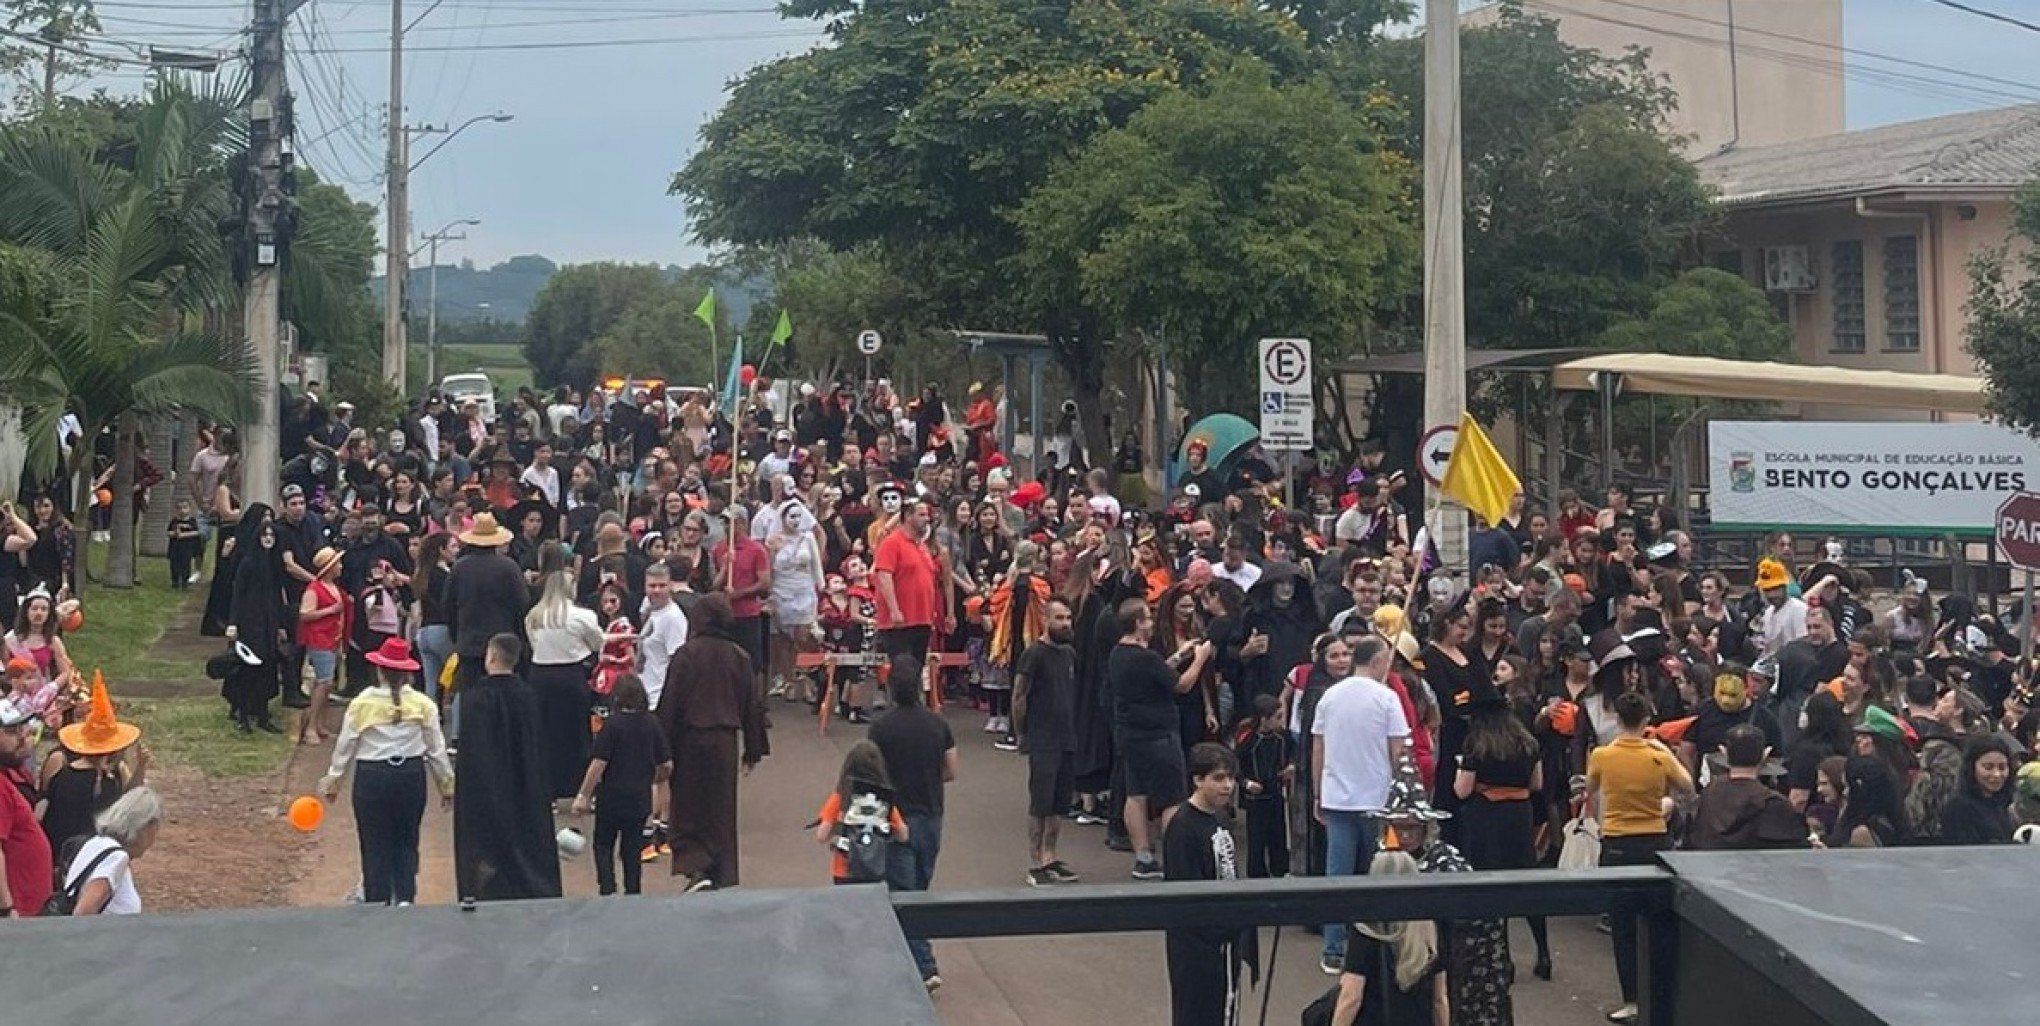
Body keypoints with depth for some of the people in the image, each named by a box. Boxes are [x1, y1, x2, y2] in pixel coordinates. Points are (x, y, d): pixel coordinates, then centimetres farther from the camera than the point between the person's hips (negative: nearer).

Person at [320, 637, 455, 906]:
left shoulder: (361, 704, -8)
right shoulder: (423, 704, -5)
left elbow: (345, 746, 1)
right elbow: (436, 748, 1)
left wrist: (333, 780, 15)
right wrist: (446, 783, 13)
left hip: (372, 778, -1)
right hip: (411, 775, 2)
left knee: (375, 843, 9)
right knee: (406, 841, 14)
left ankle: (378, 900, 13)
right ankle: (405, 898, 8)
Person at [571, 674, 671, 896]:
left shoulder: (612, 724, -12)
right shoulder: (652, 724, 1)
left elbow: (599, 763, -16)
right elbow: (667, 765, 3)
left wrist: (583, 796, -10)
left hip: (612, 796, -4)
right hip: (640, 799, 4)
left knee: (603, 845, 9)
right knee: (632, 847, 13)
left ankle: (607, 888, -4)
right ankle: (633, 892, 11)